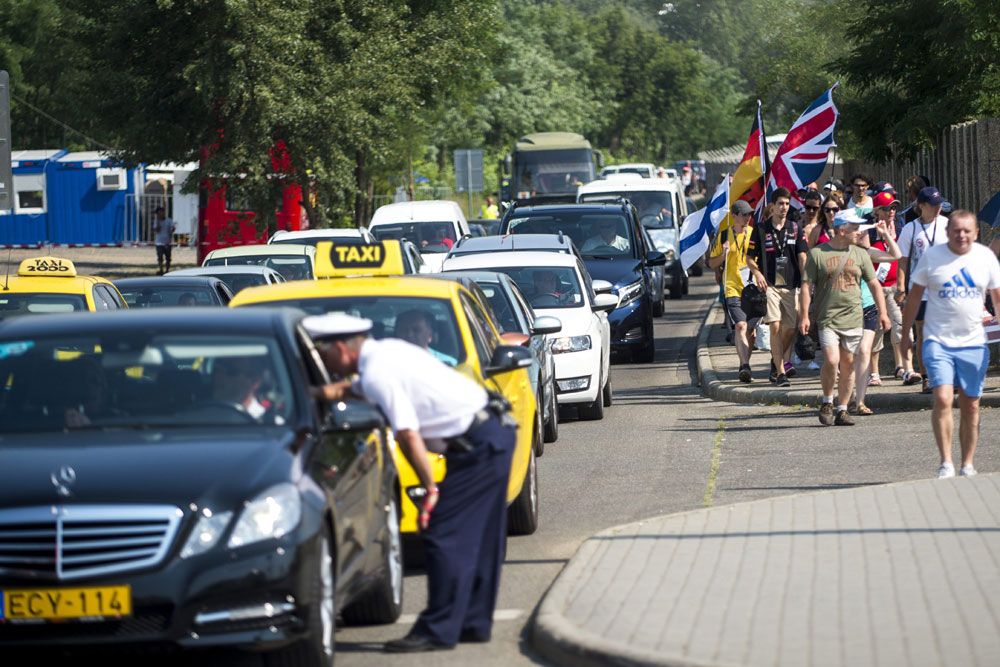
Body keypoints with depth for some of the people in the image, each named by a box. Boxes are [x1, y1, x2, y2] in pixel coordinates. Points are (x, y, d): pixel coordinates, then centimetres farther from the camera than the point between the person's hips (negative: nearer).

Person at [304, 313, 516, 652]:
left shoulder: (378, 375, -16)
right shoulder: (387, 350, 13)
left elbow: (408, 435, -20)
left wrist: (430, 488, -16)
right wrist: (338, 389, 26)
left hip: (478, 446, -10)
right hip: (495, 432, 10)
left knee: (444, 537, -7)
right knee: (480, 538, 14)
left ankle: (438, 630, -4)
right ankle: (474, 623, 20)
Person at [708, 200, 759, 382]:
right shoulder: (724, 236, 6)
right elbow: (712, 263, 12)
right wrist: (724, 254, -7)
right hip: (733, 289, -2)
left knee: (751, 329, 8)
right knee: (740, 326, -19)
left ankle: (745, 364, 25)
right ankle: (745, 366, -29)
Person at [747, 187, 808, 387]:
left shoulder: (795, 229, 9)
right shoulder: (761, 230, 3)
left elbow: (802, 256, 3)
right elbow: (749, 258, 8)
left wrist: (805, 279, -11)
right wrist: (757, 273, -12)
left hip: (791, 285, 3)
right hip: (770, 286, -3)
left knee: (791, 328, 5)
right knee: (775, 327, -12)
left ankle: (776, 361, 30)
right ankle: (780, 372, -12)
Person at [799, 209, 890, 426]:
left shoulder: (860, 254, 11)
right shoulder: (817, 254, 0)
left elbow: (874, 284, 14)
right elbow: (806, 286, 1)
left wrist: (882, 312, 7)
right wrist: (804, 315, -6)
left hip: (853, 319, 4)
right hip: (828, 319, -4)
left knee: (848, 365, 4)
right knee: (831, 361, -17)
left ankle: (842, 410, 13)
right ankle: (827, 402, 5)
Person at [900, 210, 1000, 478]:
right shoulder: (932, 257, -3)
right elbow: (914, 297, 5)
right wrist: (905, 334, 6)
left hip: (974, 343, 2)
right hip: (938, 342, -2)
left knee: (971, 406, 6)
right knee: (942, 399, -16)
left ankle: (968, 465, 17)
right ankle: (946, 463, -11)